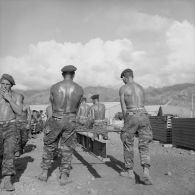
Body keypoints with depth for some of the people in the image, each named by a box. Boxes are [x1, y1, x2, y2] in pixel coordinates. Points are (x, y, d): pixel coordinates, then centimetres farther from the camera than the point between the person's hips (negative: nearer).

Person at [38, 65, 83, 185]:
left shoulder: (54, 88, -3)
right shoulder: (80, 89, -2)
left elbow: (53, 105, 8)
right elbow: (77, 108, 9)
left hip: (56, 119, 0)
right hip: (70, 121, 0)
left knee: (49, 146, 17)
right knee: (67, 149, 11)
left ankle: (45, 173, 24)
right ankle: (64, 176, 14)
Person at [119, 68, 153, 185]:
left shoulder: (123, 89, 4)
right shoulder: (141, 88, 19)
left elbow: (124, 108, 3)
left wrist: (126, 122, 11)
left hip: (132, 115, -4)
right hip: (144, 115, 4)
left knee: (128, 145, 12)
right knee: (144, 146, 5)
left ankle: (130, 171, 21)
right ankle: (146, 172, -12)